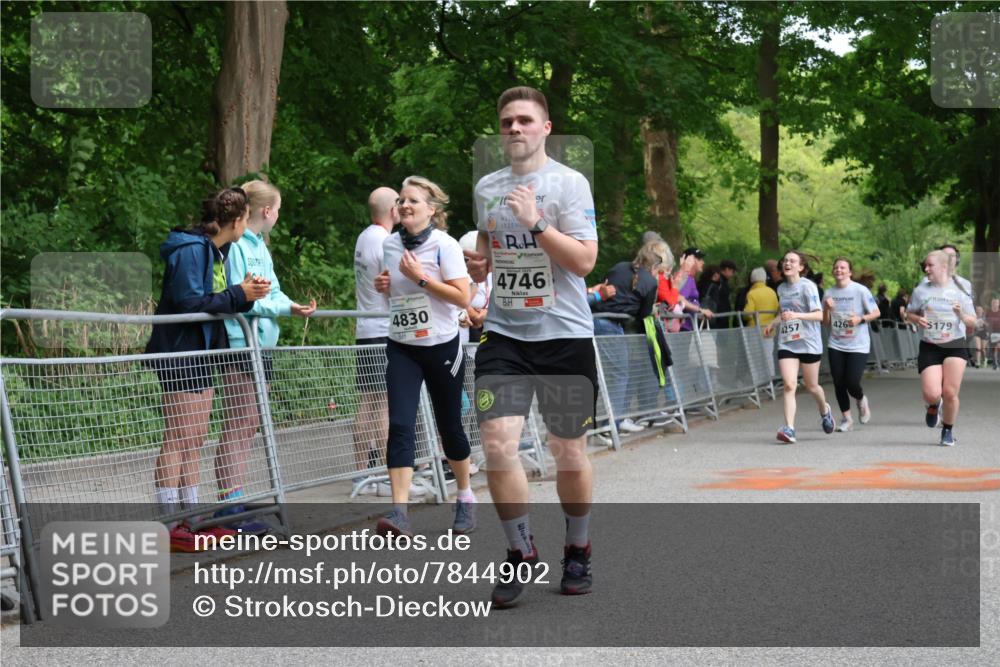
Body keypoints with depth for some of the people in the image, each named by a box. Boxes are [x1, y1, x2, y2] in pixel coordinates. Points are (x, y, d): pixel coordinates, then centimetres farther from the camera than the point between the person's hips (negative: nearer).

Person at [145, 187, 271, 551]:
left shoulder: (218, 250, 13)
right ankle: (170, 526, -5)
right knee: (178, 439, -8)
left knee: (194, 440, 13)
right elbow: (188, 301, -22)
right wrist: (238, 295, -18)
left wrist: (245, 292, -3)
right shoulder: (190, 249, -17)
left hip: (202, 351, 10)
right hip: (179, 353, -10)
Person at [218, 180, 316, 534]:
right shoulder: (235, 246, -14)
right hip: (239, 344, -10)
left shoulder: (259, 246, 17)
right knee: (236, 426, -8)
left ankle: (234, 502, 19)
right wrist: (282, 307, -21)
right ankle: (230, 505, -5)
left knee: (250, 425, 12)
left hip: (261, 343, 10)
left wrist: (291, 305, -3)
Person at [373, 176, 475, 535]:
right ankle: (399, 512, -21)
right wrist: (384, 285, 0)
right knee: (400, 426, -13)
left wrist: (421, 278, -21)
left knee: (449, 425, 9)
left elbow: (463, 297, -16)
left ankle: (465, 497, 33)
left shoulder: (445, 245, -10)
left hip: (442, 346, -3)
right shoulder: (389, 245, 5)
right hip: (401, 348, 3)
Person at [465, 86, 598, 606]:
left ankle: (577, 551, 27)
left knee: (569, 452, 5)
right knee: (497, 442, -11)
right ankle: (520, 553, 6)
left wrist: (536, 223, -21)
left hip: (564, 334, -3)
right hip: (503, 333, 3)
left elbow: (584, 261, -12)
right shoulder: (486, 187, 10)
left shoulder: (569, 183, -5)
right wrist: (477, 263, 5)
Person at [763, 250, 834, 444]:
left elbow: (819, 315, -19)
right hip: (786, 342, 4)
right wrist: (774, 324, 12)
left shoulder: (808, 286, -10)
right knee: (788, 384, -13)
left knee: (811, 386, 9)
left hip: (809, 342, -4)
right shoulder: (781, 288, 10)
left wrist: (796, 315, -32)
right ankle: (789, 428, -17)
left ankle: (824, 410, 42)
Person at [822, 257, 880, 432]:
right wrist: (827, 309, -8)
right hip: (835, 345, 4)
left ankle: (861, 400, 24)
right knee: (838, 383, 1)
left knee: (852, 383, -12)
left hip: (858, 346, -4)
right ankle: (846, 418, 17)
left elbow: (876, 313, -3)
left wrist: (861, 319, -19)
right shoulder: (829, 293, 7)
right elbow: (826, 322, 10)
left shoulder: (860, 290, -6)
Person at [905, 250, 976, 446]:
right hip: (929, 347, 1)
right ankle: (933, 406, 25)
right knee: (931, 394, -14)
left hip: (955, 347, -1)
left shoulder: (960, 291, 0)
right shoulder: (921, 290, 3)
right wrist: (916, 319, -7)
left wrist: (961, 315, -16)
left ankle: (948, 431, 17)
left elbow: (972, 323, 5)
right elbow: (909, 314, 15)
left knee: (950, 393, -8)